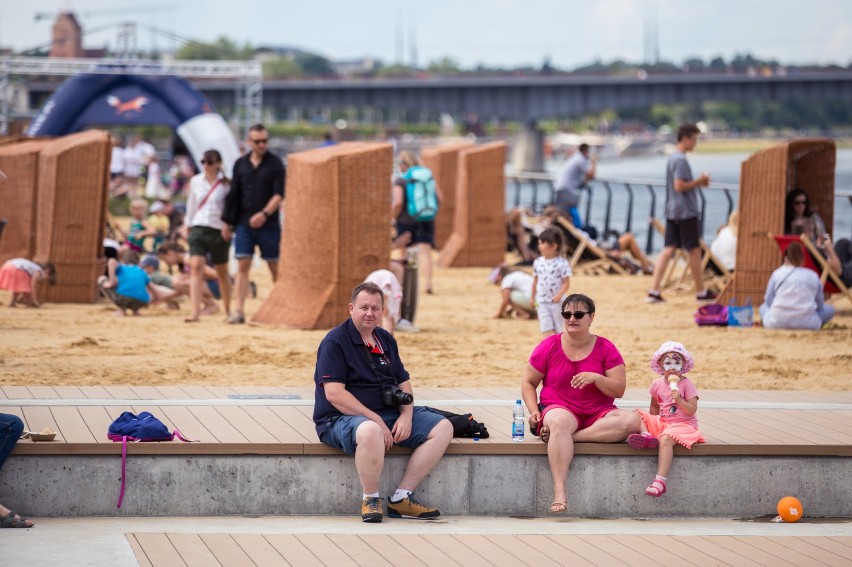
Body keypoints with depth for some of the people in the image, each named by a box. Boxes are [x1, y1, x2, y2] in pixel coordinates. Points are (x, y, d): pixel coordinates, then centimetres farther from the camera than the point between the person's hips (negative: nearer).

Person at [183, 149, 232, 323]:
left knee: (222, 272, 10)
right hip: (198, 229, 2)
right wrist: (188, 226, 16)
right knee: (196, 267, -14)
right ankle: (195, 312, -21)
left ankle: (228, 311, 27)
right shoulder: (195, 181, 7)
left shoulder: (226, 184, -3)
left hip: (218, 231, -2)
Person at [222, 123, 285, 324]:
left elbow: (279, 194, -10)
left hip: (268, 224, -3)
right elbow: (234, 195, 12)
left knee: (275, 266, 3)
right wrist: (227, 222, 10)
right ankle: (239, 311, -6)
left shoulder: (275, 163, -2)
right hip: (244, 223, 3)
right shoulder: (241, 164, 8)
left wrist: (264, 214, -23)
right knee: (242, 266, -4)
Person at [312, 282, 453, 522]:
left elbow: (404, 383, 19)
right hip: (341, 419, -8)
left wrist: (406, 415, -3)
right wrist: (376, 420, -21)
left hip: (389, 413, 8)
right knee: (370, 431, -43)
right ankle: (370, 500, -20)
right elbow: (334, 394, -18)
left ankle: (401, 497, -9)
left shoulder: (386, 340, 16)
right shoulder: (335, 342, -9)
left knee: (442, 428, -6)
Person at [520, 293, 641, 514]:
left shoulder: (605, 349, 6)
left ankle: (572, 437, -30)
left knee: (631, 421, -28)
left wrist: (596, 378, -18)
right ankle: (559, 491, -50)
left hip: (598, 413, 2)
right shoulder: (549, 346, 6)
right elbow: (528, 382, 12)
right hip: (559, 409, -2)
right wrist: (534, 411, -4)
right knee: (560, 421, -41)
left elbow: (619, 389, 0)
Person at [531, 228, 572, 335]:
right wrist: (532, 297, 15)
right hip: (542, 302, 3)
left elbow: (566, 283, -11)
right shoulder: (538, 262, 3)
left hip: (557, 302, -3)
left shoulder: (562, 263, -12)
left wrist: (559, 295, -26)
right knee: (547, 329, -8)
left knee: (558, 330, 9)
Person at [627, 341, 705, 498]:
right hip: (661, 422, 6)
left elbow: (692, 410, -10)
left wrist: (679, 400, -24)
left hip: (682, 424, -6)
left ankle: (660, 481, -46)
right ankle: (646, 435, -35)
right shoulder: (658, 384, 10)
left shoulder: (687, 384, -4)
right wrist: (650, 422, 9)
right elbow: (654, 407, 22)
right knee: (638, 414, -6)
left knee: (666, 439, -36)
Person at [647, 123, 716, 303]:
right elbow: (679, 186, -22)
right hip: (686, 212, -9)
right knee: (695, 250, 3)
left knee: (668, 250, 4)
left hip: (672, 212, 9)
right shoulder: (681, 160, -16)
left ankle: (654, 291, -3)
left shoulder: (672, 158, 15)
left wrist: (698, 182, 13)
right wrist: (698, 181, -11)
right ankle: (701, 292, 12)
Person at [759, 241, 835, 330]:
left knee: (763, 308, 33)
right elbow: (820, 304, 16)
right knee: (829, 309, 25)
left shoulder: (777, 274, 6)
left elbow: (768, 302, 11)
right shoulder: (813, 276, 7)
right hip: (807, 323, -1)